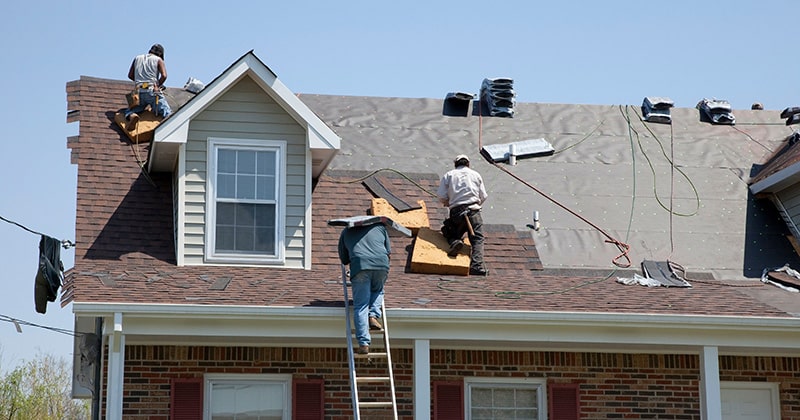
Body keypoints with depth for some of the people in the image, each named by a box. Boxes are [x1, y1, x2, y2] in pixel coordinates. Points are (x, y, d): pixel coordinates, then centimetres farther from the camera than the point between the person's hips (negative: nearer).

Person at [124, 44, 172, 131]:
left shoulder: (137, 58, 21)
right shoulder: (158, 60, 10)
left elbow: (130, 75, 22)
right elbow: (164, 76, -5)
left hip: (139, 92, 3)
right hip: (153, 92, -3)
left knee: (130, 111, 16)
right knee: (167, 113, -4)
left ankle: (132, 116, -21)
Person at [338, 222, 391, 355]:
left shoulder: (346, 232, 27)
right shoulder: (380, 227, 28)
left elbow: (344, 259, 28)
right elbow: (389, 253, 26)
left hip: (360, 266, -1)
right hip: (381, 265, 1)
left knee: (360, 306, 0)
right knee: (377, 290, 30)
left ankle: (363, 344, -10)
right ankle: (374, 316, 5)